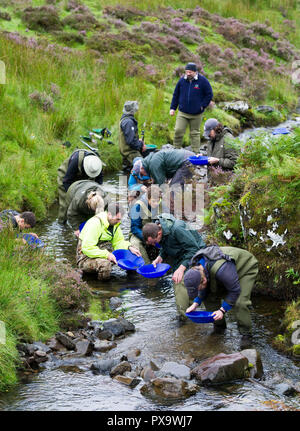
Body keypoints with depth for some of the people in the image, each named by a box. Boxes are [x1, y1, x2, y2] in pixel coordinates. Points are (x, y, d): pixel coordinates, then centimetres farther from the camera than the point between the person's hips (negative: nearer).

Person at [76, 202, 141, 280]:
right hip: (86, 258, -8)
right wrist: (106, 254, -31)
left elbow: (118, 242, 12)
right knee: (105, 264, -39)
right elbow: (87, 248, -27)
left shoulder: (114, 223, 4)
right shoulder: (95, 223, -23)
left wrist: (129, 247, -8)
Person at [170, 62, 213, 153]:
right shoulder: (182, 80, 2)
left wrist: (202, 106, -5)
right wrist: (172, 108, 6)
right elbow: (176, 95, 11)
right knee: (178, 130, -10)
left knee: (195, 133, 8)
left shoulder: (202, 81, -5)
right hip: (182, 112, 2)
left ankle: (195, 152, 16)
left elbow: (209, 95, 2)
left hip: (196, 114, -1)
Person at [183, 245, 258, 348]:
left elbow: (235, 290, -33)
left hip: (246, 268, -8)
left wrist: (222, 310, -33)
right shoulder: (196, 266, -19)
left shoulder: (221, 270, -45)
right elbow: (205, 289, -1)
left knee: (239, 303, -24)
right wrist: (195, 304, -14)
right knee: (210, 296, -6)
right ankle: (219, 325, 13)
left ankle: (246, 334, -8)